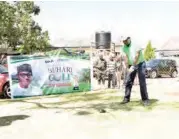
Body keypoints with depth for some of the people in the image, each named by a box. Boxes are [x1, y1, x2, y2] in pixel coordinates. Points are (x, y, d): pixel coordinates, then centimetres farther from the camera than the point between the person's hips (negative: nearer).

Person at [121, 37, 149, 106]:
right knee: (128, 82, 0)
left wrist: (133, 66, -30)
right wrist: (129, 67, -7)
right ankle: (126, 98, 9)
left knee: (142, 82, -10)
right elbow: (127, 57, 4)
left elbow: (137, 56, -24)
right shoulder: (124, 48, 1)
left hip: (140, 64, -5)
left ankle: (145, 99, -4)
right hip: (131, 65, 5)